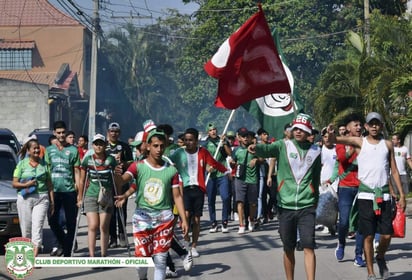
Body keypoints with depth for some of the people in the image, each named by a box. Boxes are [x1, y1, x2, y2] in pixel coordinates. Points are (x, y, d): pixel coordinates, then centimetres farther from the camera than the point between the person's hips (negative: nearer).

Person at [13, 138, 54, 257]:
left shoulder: (44, 164, 11)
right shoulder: (22, 164, 7)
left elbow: (49, 184, 12)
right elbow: (14, 183, 5)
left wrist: (52, 201, 6)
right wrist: (26, 184, -13)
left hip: (41, 198, 0)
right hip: (25, 199, 0)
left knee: (37, 227, -10)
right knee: (26, 228, 4)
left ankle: (34, 257, -14)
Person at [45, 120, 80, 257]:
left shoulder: (73, 150, 5)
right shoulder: (49, 150, 10)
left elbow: (76, 171, 5)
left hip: (69, 190, -1)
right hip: (54, 190, 2)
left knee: (70, 222, 0)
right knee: (52, 220, 1)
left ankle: (67, 252, 7)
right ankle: (63, 243, 23)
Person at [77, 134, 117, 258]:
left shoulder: (111, 160, 2)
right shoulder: (87, 160, 3)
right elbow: (82, 180, 11)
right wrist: (80, 198, 11)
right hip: (90, 196, 0)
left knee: (104, 227, 1)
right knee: (93, 226, -7)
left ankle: (104, 255, 8)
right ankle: (91, 255, -6)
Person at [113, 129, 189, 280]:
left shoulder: (171, 170, 2)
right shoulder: (139, 166, -2)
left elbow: (177, 196, 5)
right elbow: (121, 181, -17)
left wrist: (184, 220, 1)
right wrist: (116, 173, -41)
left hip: (164, 218, 1)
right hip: (142, 217, -1)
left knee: (160, 259, 0)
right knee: (142, 256, 3)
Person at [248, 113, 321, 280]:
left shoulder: (315, 151, 7)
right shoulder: (283, 146, 2)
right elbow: (268, 149, -20)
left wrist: (315, 199, 22)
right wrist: (256, 148, -42)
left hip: (307, 207, 0)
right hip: (285, 206, 0)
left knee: (308, 247, -9)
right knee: (288, 248, 9)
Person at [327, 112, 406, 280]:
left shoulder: (387, 144, 10)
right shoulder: (359, 142, 2)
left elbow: (394, 171, 12)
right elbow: (337, 140, -14)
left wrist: (401, 194, 7)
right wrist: (331, 135, -38)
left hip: (384, 195, 2)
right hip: (366, 195, -2)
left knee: (386, 235, -2)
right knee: (368, 236, 0)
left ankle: (380, 258, 29)